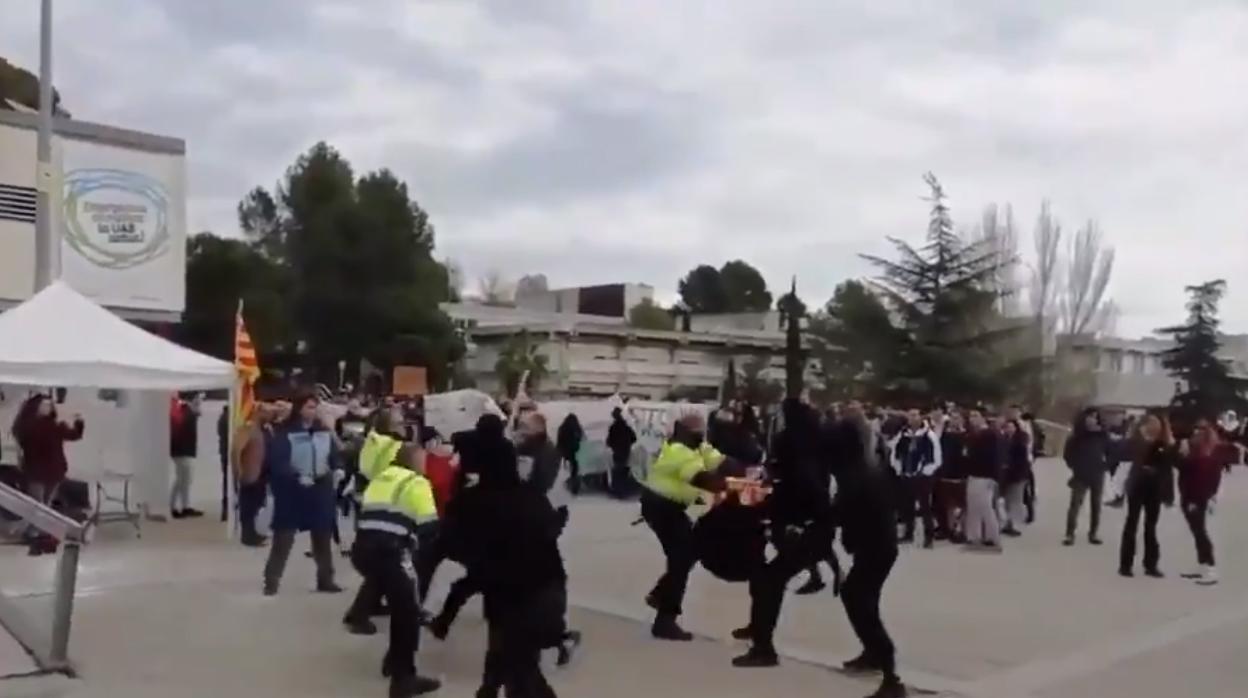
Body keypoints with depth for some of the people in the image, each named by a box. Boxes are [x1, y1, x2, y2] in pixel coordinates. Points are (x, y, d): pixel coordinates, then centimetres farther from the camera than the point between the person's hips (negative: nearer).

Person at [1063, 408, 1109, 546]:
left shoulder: (1102, 435, -2)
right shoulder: (1077, 435, -6)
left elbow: (1110, 452, 8)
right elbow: (1067, 453, 2)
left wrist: (1105, 466, -2)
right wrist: (1074, 466, -3)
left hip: (1098, 475, 2)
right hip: (1081, 475, -2)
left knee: (1096, 505, 9)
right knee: (1075, 504, -7)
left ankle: (1093, 534, 18)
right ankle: (1070, 534, -6)